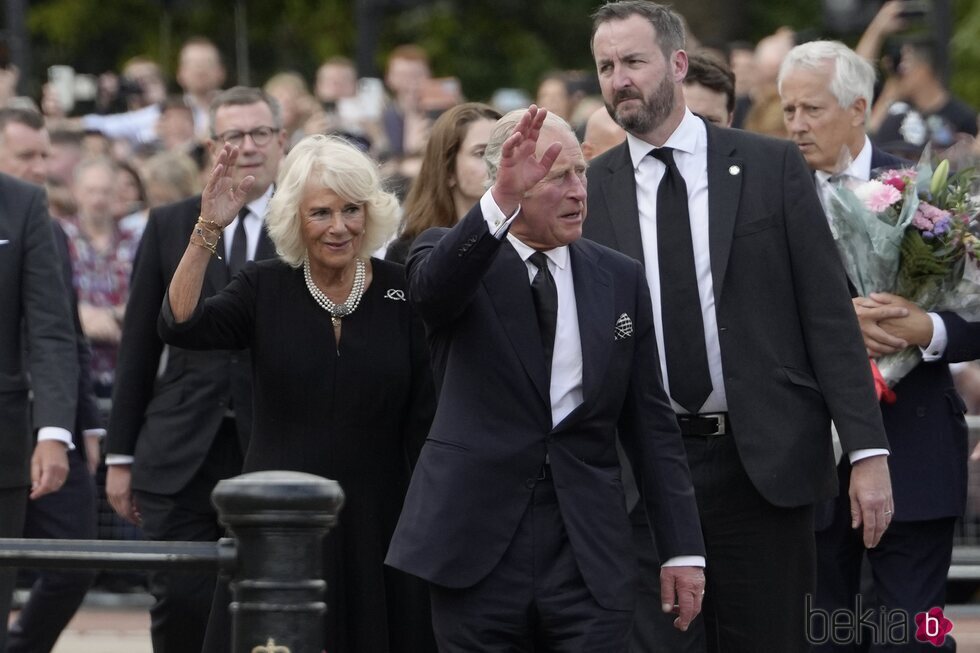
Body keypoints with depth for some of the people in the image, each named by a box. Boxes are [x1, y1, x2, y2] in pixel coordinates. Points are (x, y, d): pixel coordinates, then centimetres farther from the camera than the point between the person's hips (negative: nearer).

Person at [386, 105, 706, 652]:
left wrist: (684, 549, 6)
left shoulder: (621, 280, 10)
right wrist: (501, 202, -40)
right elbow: (430, 288, -24)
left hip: (590, 558, 2)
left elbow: (651, 422, 11)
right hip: (479, 545, -2)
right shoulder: (456, 255, 2)